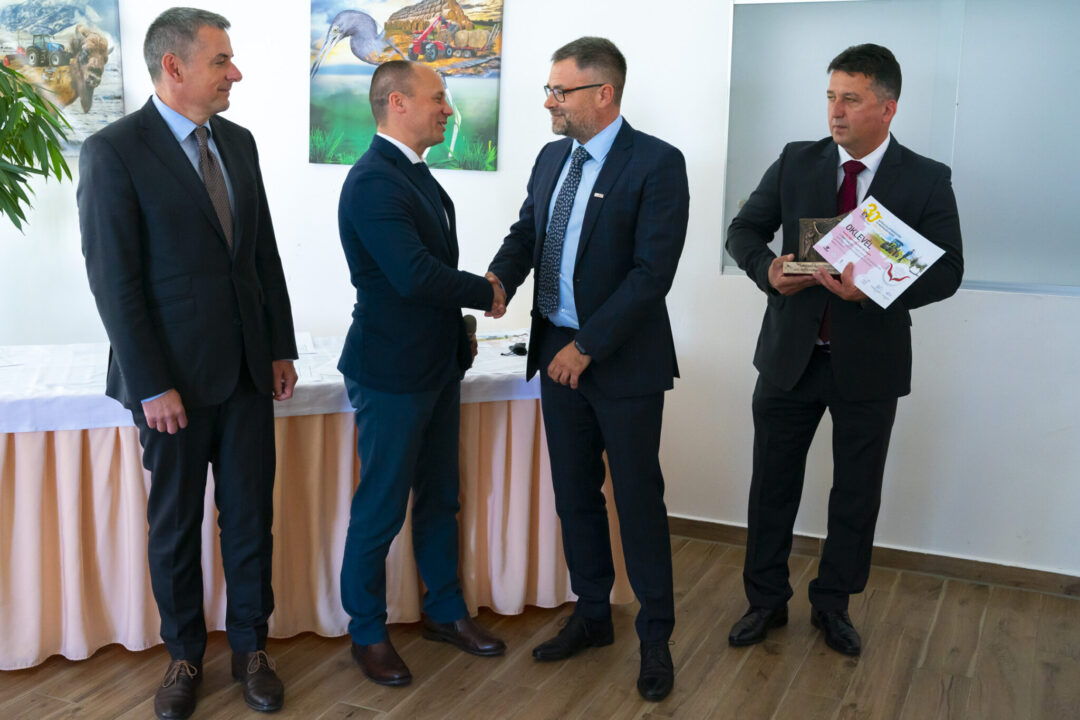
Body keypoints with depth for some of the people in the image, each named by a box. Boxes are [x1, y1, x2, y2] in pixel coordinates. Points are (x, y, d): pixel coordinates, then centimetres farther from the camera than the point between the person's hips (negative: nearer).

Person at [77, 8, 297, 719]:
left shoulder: (239, 143, 8)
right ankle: (185, 654, 28)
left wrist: (281, 347, 10)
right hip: (173, 376, -5)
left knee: (251, 514, 11)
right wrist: (151, 386, -15)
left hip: (248, 368, 5)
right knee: (176, 523, 10)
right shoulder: (113, 152, -10)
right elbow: (114, 281, -13)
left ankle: (251, 646, 28)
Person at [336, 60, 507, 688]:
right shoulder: (373, 182, -20)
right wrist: (486, 293, -14)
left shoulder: (415, 173, 10)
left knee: (440, 498, 19)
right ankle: (368, 632, 22)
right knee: (382, 510, 5)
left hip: (437, 365, 9)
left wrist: (460, 325, 5)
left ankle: (446, 611, 34)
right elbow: (414, 275, -29)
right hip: (393, 374, -9)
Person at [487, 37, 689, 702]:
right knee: (574, 495, 15)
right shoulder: (552, 158, 10)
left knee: (638, 499, 4)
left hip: (623, 360, -6)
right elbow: (526, 231, 12)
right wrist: (499, 278, -10)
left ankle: (656, 637, 20)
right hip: (559, 355, 7)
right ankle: (592, 616, 32)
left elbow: (652, 271, -18)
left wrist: (587, 346, -19)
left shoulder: (657, 163, -12)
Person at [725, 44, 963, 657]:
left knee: (857, 492, 12)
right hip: (791, 354, 2)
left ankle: (834, 603, 32)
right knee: (773, 484, 10)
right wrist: (768, 269, -16)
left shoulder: (927, 180, -5)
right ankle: (767, 600, 28)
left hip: (870, 362, -1)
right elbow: (744, 230, 7)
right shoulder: (796, 162, 1)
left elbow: (947, 271, -7)